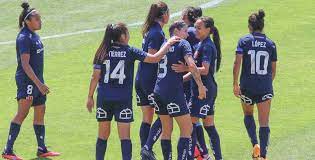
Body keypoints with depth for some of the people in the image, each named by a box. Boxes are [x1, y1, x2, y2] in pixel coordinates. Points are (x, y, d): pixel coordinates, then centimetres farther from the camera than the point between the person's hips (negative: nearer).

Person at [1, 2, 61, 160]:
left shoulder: (34, 35, 13)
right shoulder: (24, 38, -17)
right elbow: (25, 64, -22)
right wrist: (38, 83, -26)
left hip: (37, 80, 10)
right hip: (26, 80, -10)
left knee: (40, 111, 13)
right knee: (23, 113, -13)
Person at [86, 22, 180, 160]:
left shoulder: (103, 52, 1)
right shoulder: (130, 52, -5)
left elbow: (95, 77, 1)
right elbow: (155, 58, -6)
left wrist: (90, 97, 9)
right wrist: (168, 43, 7)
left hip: (104, 97, 2)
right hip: (123, 98, -2)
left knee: (103, 135, 11)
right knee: (125, 136, 0)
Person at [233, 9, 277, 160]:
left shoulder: (244, 41, -4)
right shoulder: (270, 44, 3)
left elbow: (237, 63, -11)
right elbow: (273, 69, 8)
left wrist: (235, 84, -5)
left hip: (247, 86, -1)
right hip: (265, 88, 1)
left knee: (248, 114, 23)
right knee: (264, 122, 3)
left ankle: (255, 144, 3)